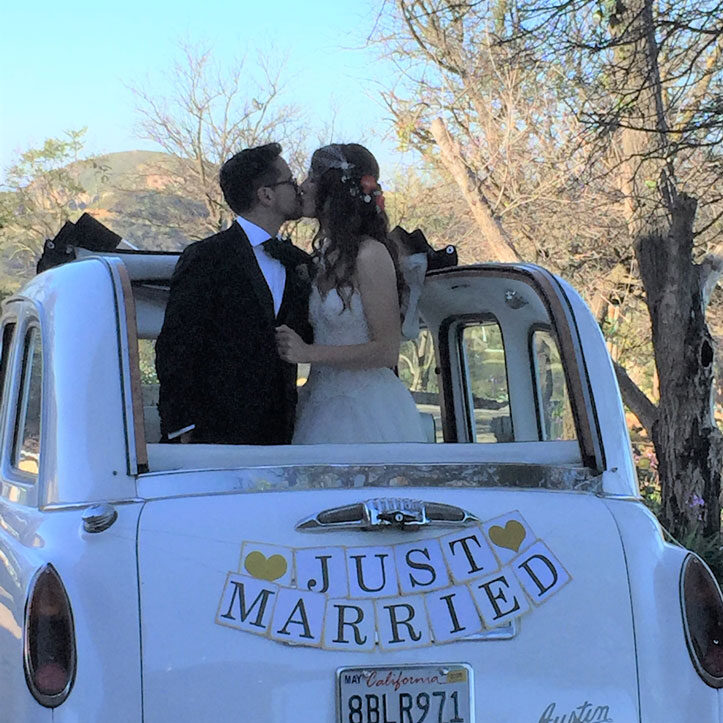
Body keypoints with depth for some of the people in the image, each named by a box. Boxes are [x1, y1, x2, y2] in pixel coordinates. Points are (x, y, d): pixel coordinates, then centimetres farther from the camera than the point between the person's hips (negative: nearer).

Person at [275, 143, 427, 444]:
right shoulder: (325, 253, 12)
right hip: (324, 404, 7)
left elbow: (386, 351, -16)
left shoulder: (371, 255, -13)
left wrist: (308, 352, -16)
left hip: (366, 409, -7)